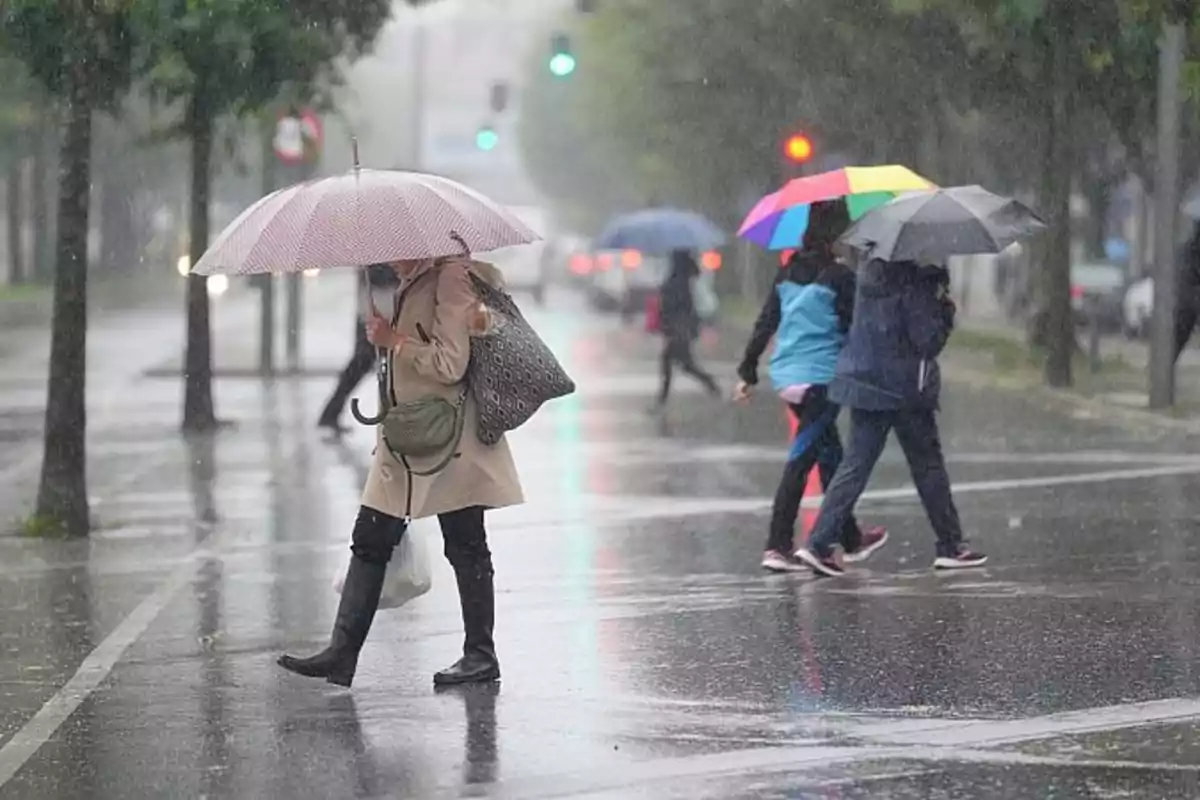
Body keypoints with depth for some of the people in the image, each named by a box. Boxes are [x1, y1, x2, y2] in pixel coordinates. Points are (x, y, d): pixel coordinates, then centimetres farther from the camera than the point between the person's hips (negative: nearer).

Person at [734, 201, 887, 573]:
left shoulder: (788, 271, 7)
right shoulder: (839, 276, -12)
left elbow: (765, 322, 9)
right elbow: (854, 329, -8)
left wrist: (748, 371, 13)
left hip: (786, 375, 7)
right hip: (821, 376, -7)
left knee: (830, 453, 18)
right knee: (801, 459, -6)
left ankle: (851, 539, 29)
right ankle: (777, 547, -10)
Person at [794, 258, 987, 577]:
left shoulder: (871, 274, 6)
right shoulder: (914, 285, -17)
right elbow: (928, 341, -18)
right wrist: (946, 309, -3)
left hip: (864, 380, 6)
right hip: (905, 389, -6)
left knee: (856, 464, 6)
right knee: (928, 466, 8)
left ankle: (819, 543, -4)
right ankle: (951, 546, 17)